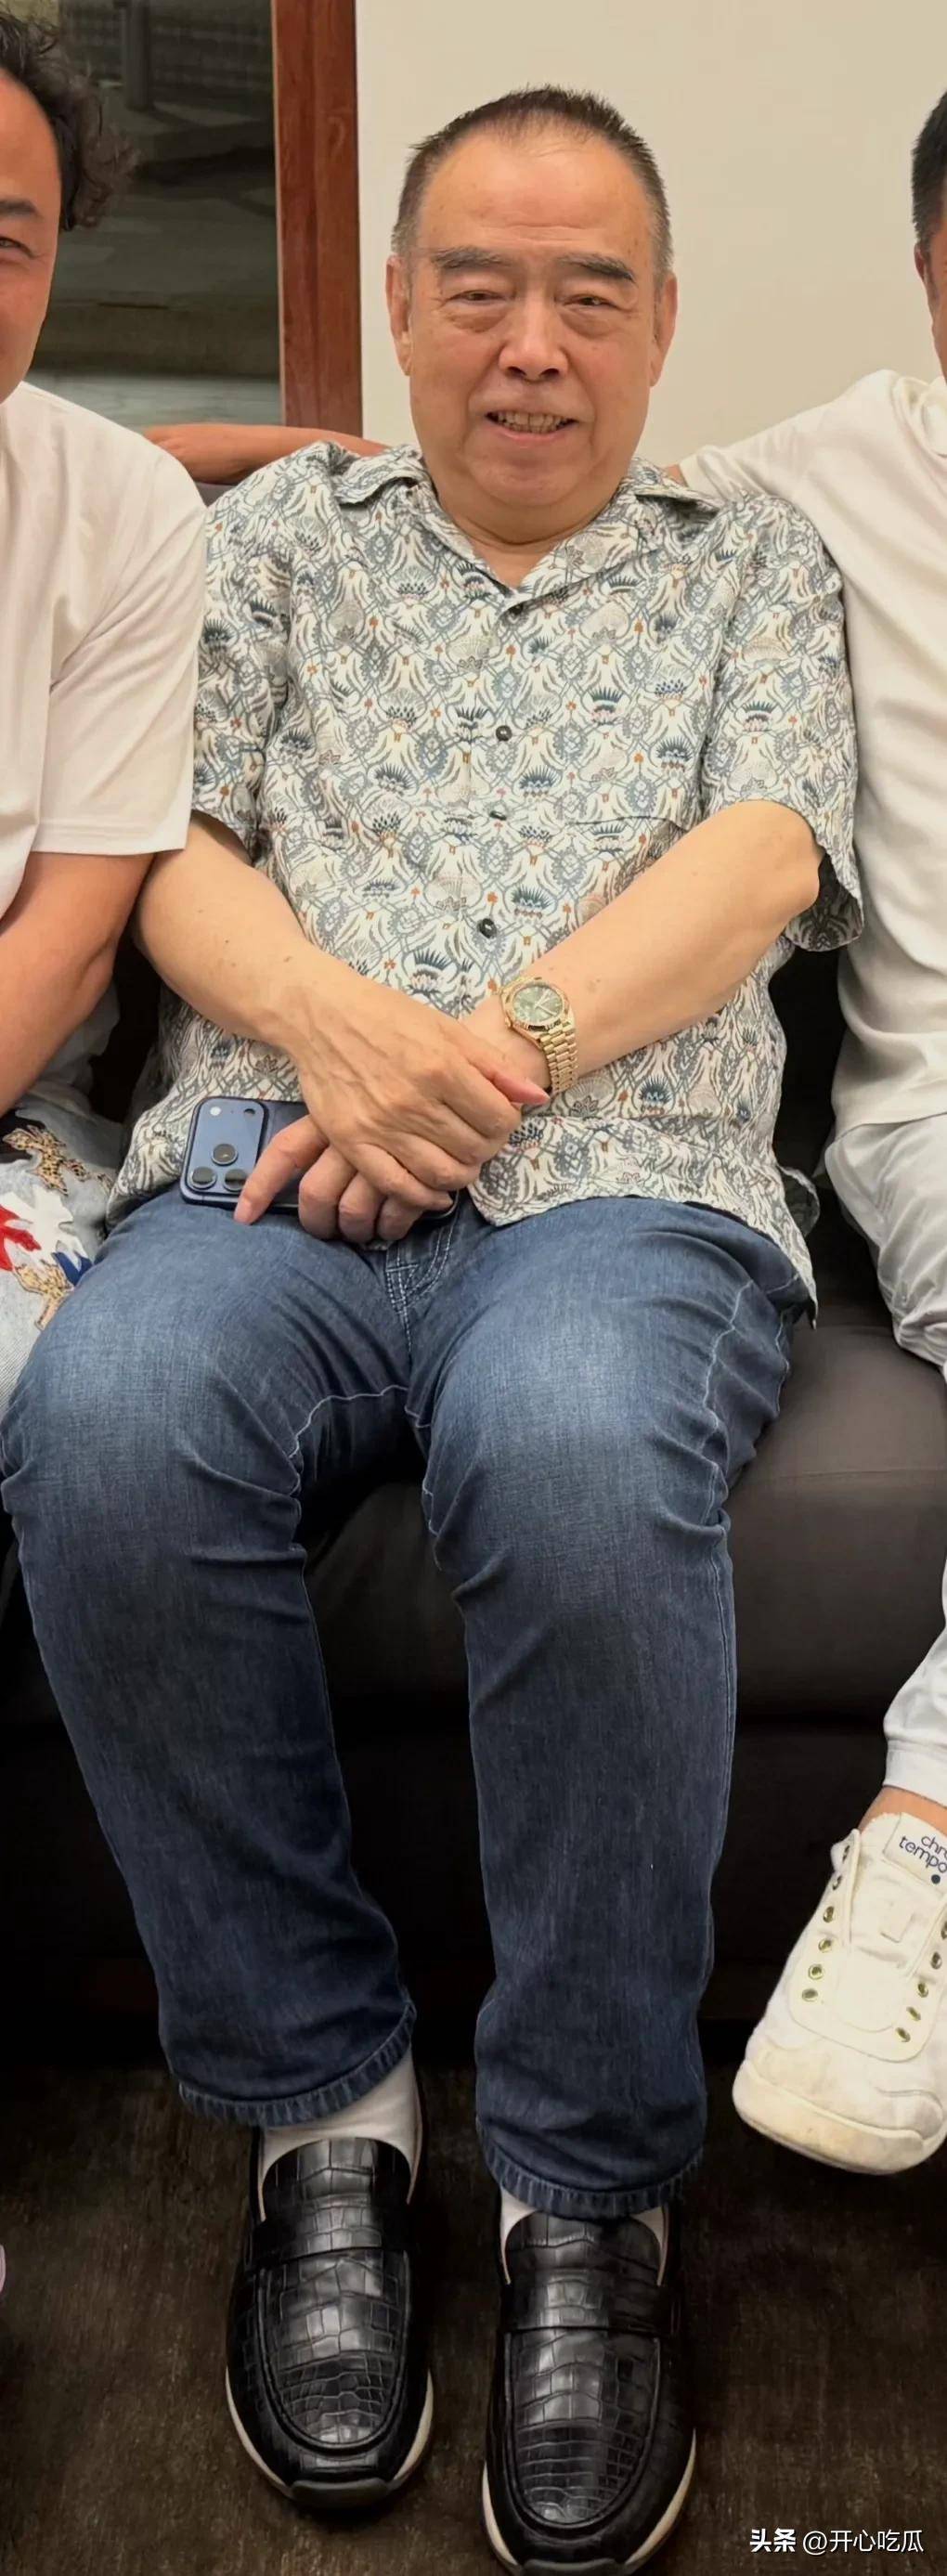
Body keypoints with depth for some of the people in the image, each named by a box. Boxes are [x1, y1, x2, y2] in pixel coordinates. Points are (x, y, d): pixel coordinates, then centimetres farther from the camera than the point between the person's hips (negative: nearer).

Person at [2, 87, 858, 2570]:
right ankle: (320, 2105, -13)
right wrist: (336, 1019, -10)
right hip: (269, 1174, 2)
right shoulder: (282, 531, 25)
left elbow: (755, 868, 5)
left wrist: (496, 1049, -12)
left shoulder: (755, 562, 22)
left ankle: (590, 2184, -19)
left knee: (575, 1459, -38)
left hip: (626, 1186, -1)